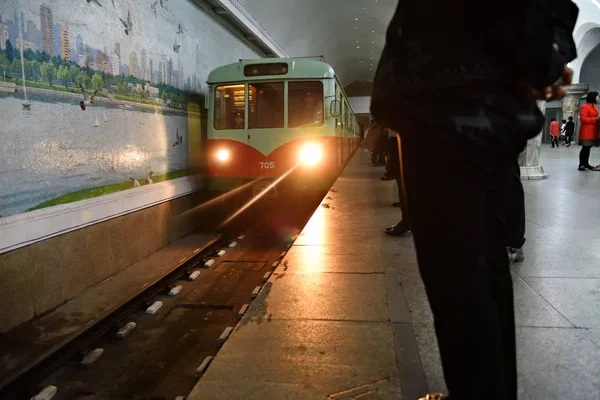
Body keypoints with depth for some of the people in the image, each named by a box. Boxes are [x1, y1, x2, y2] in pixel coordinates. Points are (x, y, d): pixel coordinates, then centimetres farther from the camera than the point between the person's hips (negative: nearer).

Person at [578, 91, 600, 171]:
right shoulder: (584, 107, -10)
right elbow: (583, 119, -18)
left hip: (592, 131, 9)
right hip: (586, 131, -9)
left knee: (588, 148, 10)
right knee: (585, 148, -10)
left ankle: (586, 164, 14)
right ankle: (581, 165, -8)